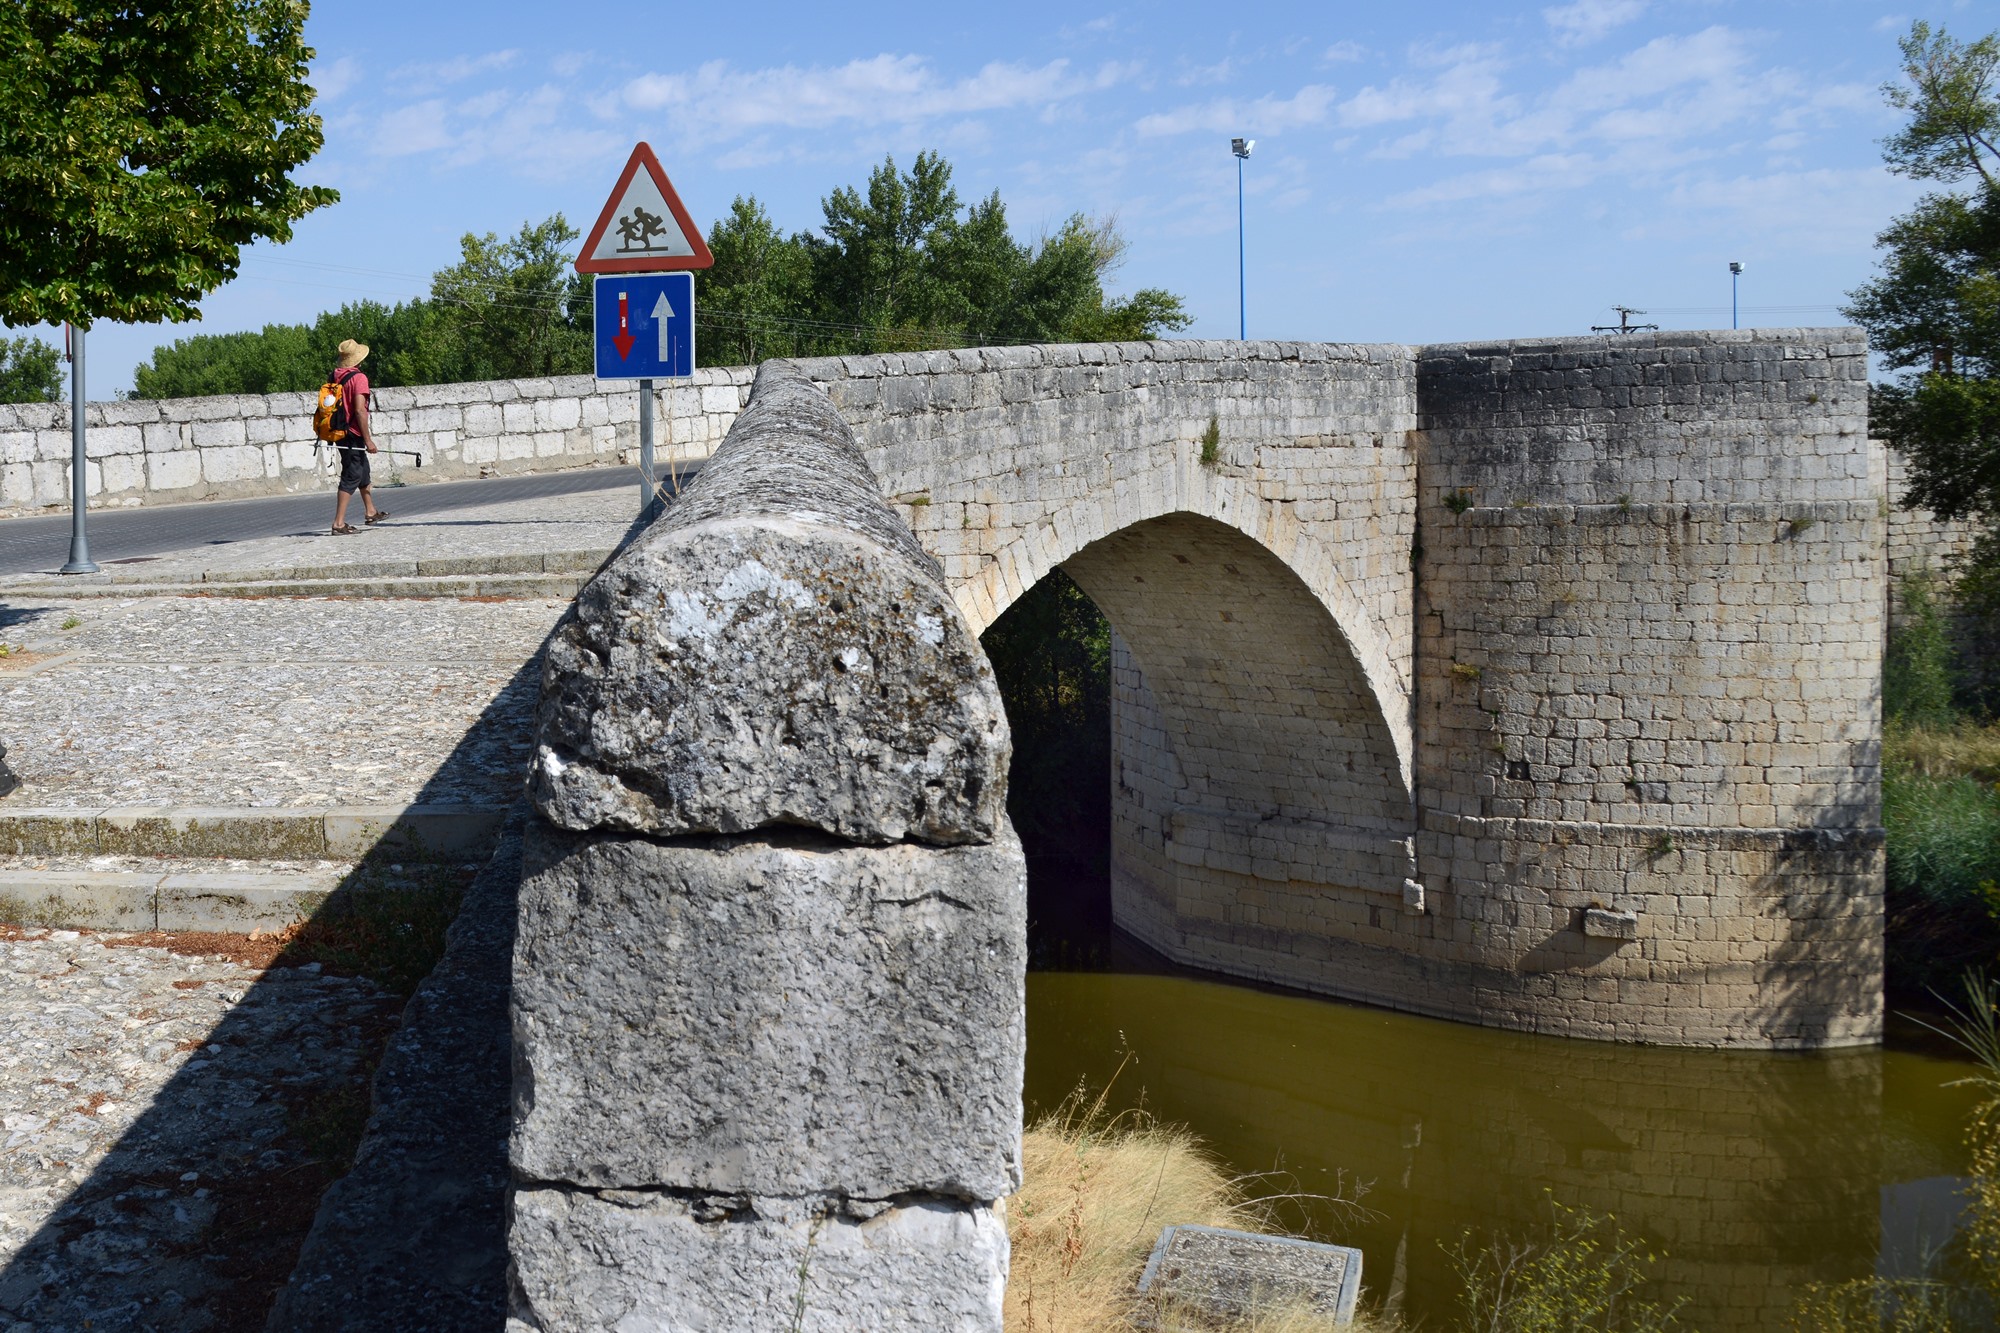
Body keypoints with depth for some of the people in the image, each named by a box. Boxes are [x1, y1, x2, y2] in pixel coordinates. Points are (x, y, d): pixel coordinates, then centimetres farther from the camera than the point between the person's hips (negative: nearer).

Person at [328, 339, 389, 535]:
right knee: (351, 477, -6)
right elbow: (360, 410, -22)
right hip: (353, 435, -9)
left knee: (363, 471, 24)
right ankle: (339, 524, -10)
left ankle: (371, 512, 37)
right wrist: (368, 440, -19)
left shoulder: (334, 376, 8)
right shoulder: (358, 378, -17)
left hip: (340, 432, 9)